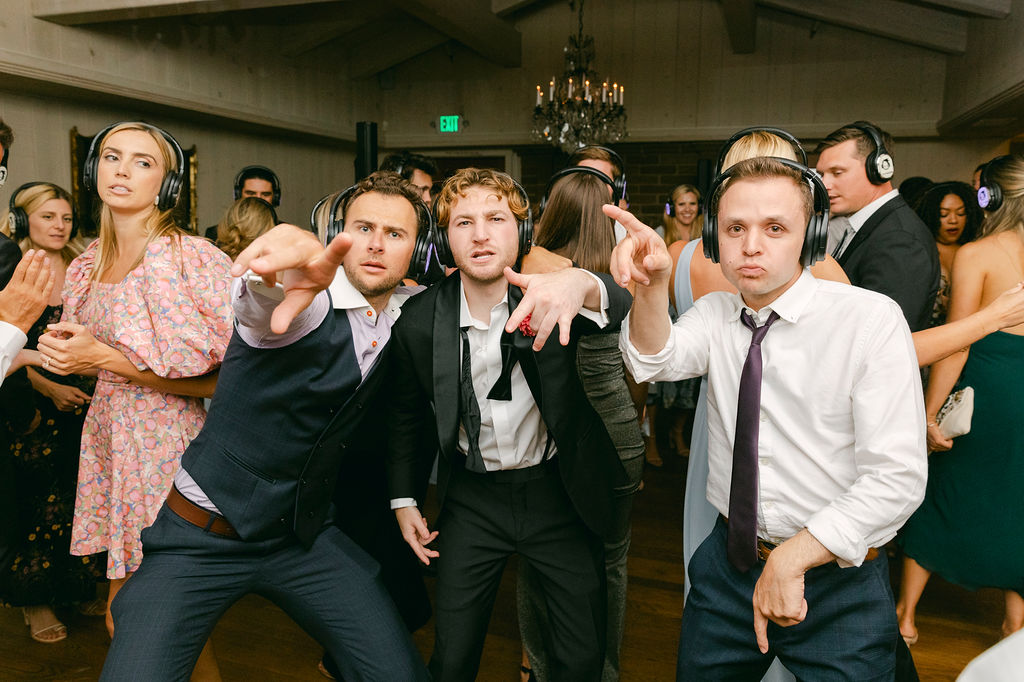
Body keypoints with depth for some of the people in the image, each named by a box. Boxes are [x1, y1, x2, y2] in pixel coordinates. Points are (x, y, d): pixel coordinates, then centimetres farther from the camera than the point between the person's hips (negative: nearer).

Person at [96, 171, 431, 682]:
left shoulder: (407, 320, 2)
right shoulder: (307, 302, -17)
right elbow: (265, 298, -41)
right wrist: (275, 278, -64)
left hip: (304, 535, 4)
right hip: (203, 540, -4)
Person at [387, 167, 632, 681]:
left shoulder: (548, 295, -14)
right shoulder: (419, 320, -10)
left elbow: (622, 307, -36)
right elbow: (407, 416, 6)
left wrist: (583, 286, -57)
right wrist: (403, 499, 7)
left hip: (558, 490, 0)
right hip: (472, 498, 1)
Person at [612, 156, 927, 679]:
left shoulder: (871, 319, -13)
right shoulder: (715, 313, 1)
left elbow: (896, 477, -18)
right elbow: (655, 359, -20)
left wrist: (791, 559, -22)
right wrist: (652, 285, -39)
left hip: (838, 577, -3)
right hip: (728, 567, 4)